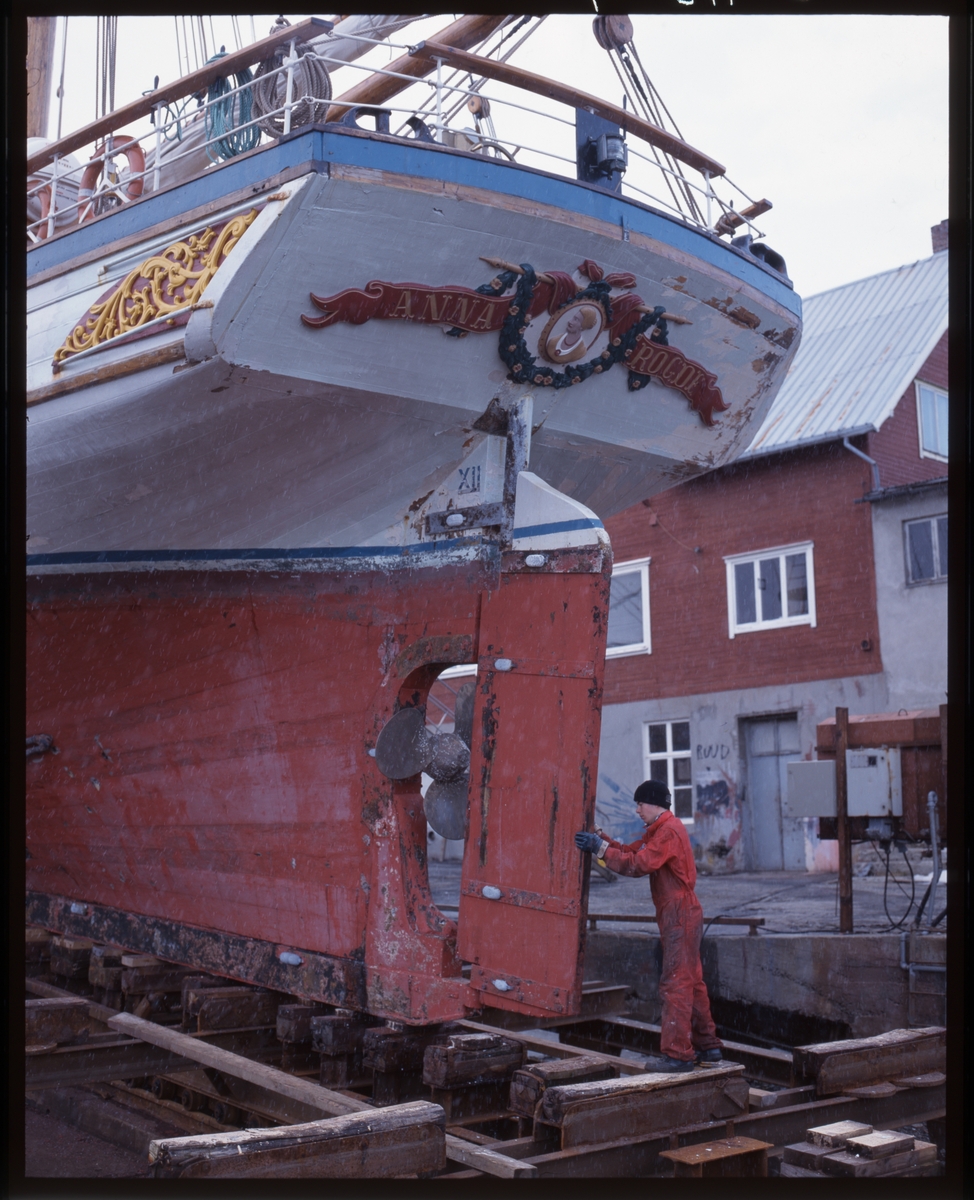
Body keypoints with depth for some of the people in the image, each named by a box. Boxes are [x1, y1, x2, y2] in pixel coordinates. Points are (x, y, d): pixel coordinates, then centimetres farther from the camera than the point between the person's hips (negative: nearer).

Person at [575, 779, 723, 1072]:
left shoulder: (669, 830, -16)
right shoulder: (658, 830, 17)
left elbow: (638, 864, -24)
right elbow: (631, 851, 11)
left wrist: (601, 849, -20)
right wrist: (602, 839, -1)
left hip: (680, 916, -11)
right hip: (679, 916, 11)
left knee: (675, 984, -9)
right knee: (691, 982, 16)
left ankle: (677, 1054, -7)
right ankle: (707, 1047, 23)